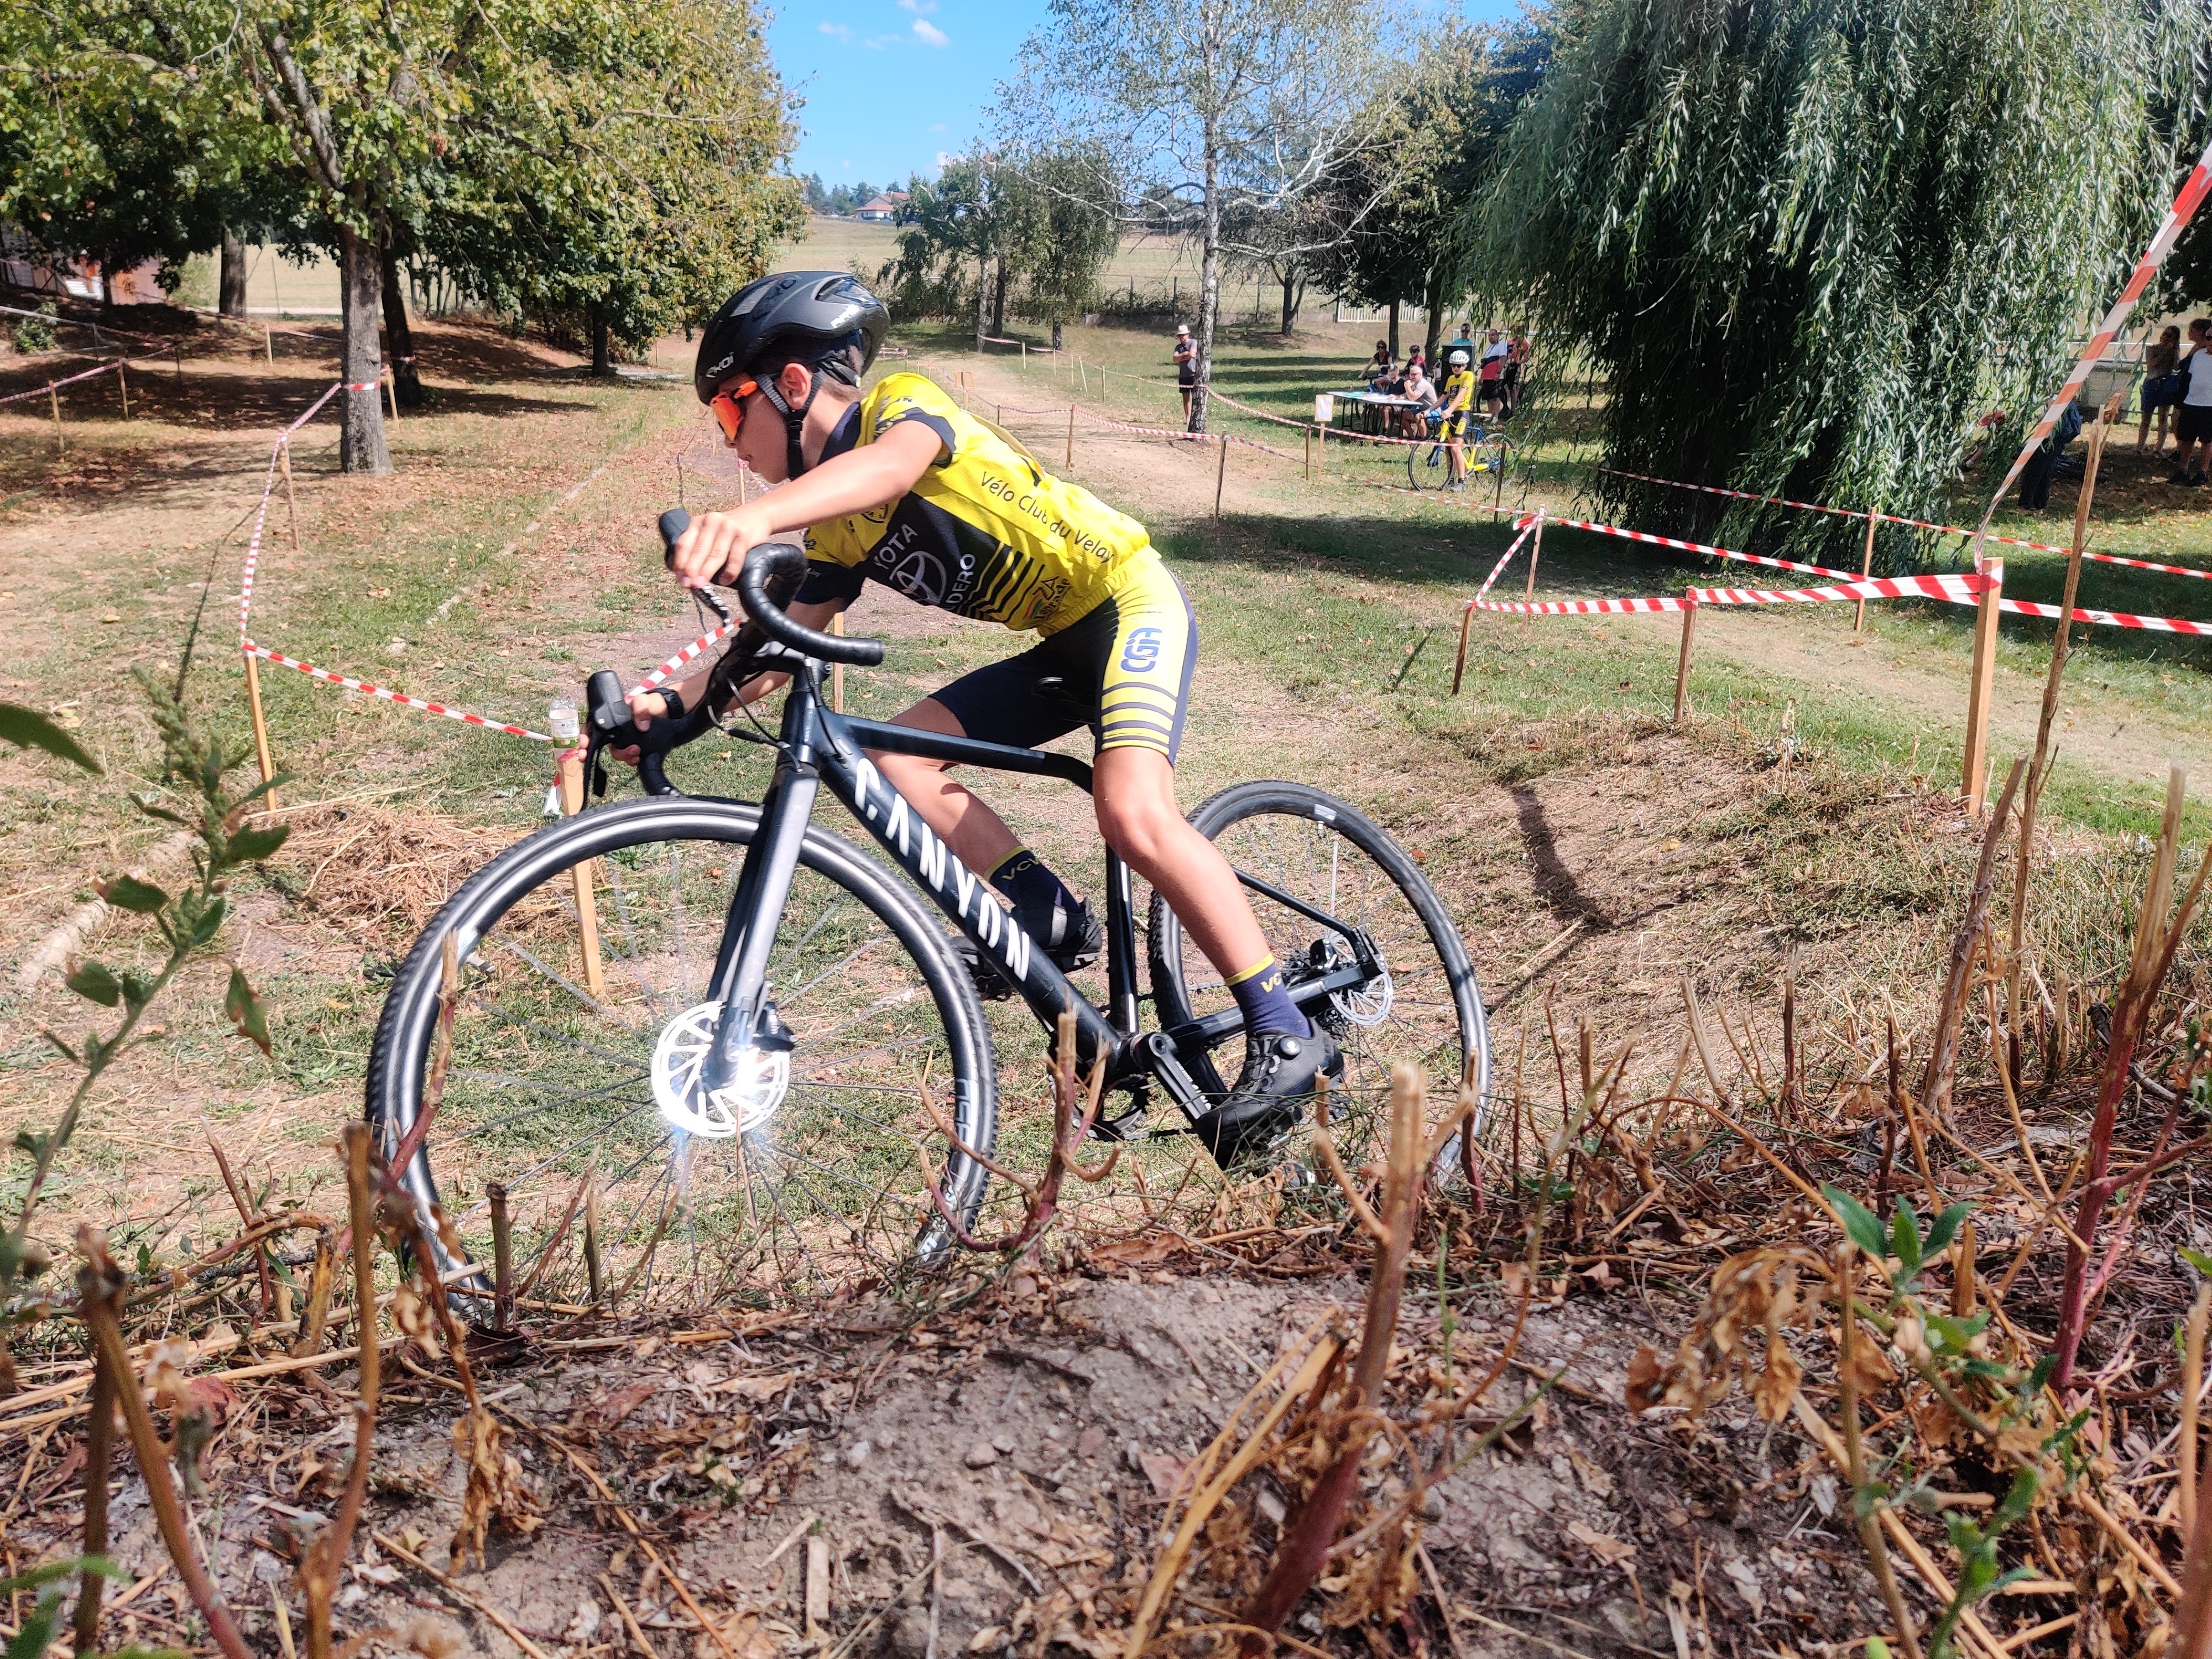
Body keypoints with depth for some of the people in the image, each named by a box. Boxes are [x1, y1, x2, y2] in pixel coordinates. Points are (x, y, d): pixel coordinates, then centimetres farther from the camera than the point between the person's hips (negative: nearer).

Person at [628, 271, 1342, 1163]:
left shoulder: (902, 402, -13)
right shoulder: (837, 530, 11)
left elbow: (893, 462, -37)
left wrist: (754, 515, -55)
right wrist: (674, 704, -7)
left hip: (1131, 602, -8)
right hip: (1064, 646, 8)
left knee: (1132, 813, -29)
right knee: (897, 760, -6)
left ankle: (1287, 1037, -20)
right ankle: (1052, 915, -1)